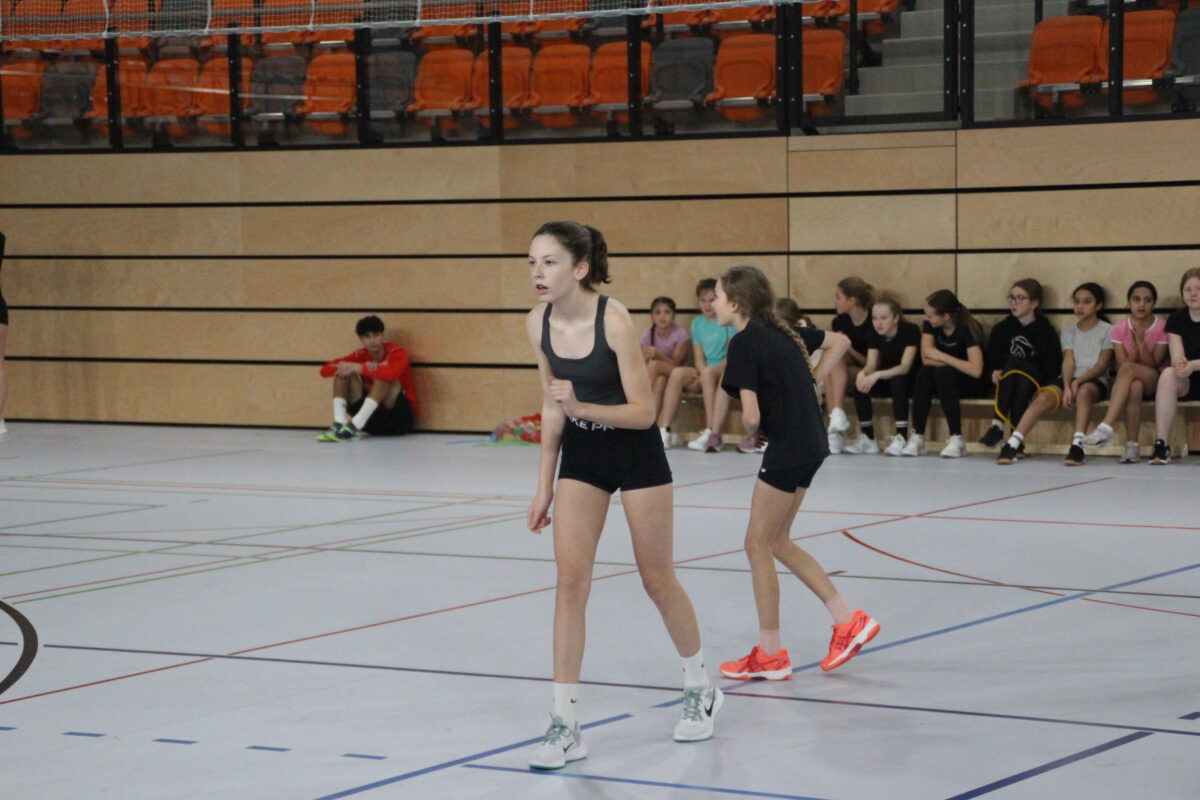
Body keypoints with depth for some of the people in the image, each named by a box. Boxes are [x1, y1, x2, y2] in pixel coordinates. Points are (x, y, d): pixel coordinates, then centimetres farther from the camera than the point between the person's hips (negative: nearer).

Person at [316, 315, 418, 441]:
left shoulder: (396, 352, -13)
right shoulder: (361, 355, 1)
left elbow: (392, 372, -38)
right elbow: (325, 370, -7)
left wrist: (359, 368, -34)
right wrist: (343, 366, -27)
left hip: (399, 415, -5)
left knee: (385, 377, -31)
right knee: (344, 372, -9)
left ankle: (354, 427, -39)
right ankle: (339, 425, -28)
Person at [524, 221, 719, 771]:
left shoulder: (613, 320, -24)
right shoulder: (538, 324, -8)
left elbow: (643, 411, -22)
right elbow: (552, 407, 4)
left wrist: (581, 408, -37)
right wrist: (545, 485, 5)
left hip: (635, 453, -4)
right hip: (580, 456, 4)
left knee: (657, 580, 8)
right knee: (570, 581, -7)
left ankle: (700, 690, 32)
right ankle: (565, 725, -5)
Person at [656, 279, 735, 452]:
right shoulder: (697, 323, 13)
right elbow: (698, 358, 6)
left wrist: (706, 373, -20)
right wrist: (702, 374, -16)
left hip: (725, 371, -4)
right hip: (703, 374, 4)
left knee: (709, 373, -37)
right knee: (677, 373, -24)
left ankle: (711, 432, -39)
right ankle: (664, 431, -29)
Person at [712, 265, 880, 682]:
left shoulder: (745, 342, -15)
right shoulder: (781, 331, 10)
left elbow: (751, 417, -20)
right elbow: (839, 342, 22)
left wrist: (749, 429, 3)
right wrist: (811, 383, 15)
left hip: (787, 449, -9)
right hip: (810, 444, 9)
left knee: (759, 544, 2)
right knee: (777, 542, 17)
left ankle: (770, 654, 8)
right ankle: (849, 620, 17)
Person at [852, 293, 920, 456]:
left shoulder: (910, 331, -21)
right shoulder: (874, 334, -5)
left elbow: (905, 367, -28)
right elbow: (871, 365, -11)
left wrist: (877, 375, -42)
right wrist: (863, 373, -37)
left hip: (909, 381, -5)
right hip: (886, 380, 5)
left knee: (897, 380, -38)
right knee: (860, 384, -22)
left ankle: (902, 438, -34)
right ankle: (868, 440, -15)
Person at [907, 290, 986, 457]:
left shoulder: (967, 329, -21)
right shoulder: (930, 325, -5)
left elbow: (976, 370, -29)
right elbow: (926, 358, -11)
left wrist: (944, 358, -23)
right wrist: (957, 363, -22)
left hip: (970, 383, -5)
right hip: (943, 381, 5)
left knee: (943, 373, -34)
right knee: (924, 372, -27)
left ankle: (956, 440, -33)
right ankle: (917, 438, -27)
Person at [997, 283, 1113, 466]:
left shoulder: (1107, 331, 7)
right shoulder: (1068, 332, 18)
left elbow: (1102, 365, -3)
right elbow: (1068, 361, 2)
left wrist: (1078, 381, -19)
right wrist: (1067, 387, -17)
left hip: (1095, 381, -3)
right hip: (1070, 379, 3)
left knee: (1084, 391, -40)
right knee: (1043, 397, -28)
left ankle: (1077, 445, -49)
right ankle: (1012, 445, -39)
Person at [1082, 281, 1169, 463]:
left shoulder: (1162, 327, -5)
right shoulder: (1119, 329, 1)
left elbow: (1153, 366, -10)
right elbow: (1121, 365, -6)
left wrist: (1141, 342, -23)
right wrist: (1135, 350, -23)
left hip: (1154, 381, -2)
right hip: (1128, 382, 2)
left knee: (1128, 369, -36)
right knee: (1135, 386, -39)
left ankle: (1106, 428, -46)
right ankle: (1132, 445, -38)